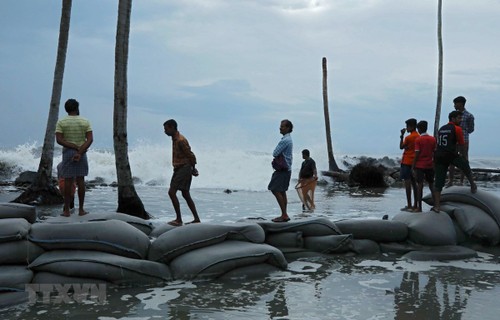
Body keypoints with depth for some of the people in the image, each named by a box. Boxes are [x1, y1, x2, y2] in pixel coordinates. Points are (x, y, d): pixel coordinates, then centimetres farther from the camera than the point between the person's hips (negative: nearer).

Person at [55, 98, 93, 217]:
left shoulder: (61, 122, -2)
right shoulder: (85, 122, -1)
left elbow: (59, 140, -12)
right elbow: (90, 139, -11)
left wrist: (74, 147, -13)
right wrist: (80, 151, -17)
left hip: (67, 152, 0)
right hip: (82, 153, 1)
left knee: (68, 181, 1)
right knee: (80, 180, 5)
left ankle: (66, 210, 3)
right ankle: (81, 209, 7)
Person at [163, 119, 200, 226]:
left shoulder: (180, 140, -18)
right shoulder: (175, 139, 13)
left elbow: (191, 155, -17)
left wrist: (193, 169, -7)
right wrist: (192, 169, 16)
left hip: (184, 168, -10)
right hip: (179, 169, 10)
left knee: (171, 192, -12)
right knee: (185, 194, 12)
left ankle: (179, 219, -8)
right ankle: (196, 219, 17)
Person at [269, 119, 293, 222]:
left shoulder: (285, 140, -17)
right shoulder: (288, 139, 17)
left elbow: (275, 153, -17)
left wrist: (276, 156, 2)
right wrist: (278, 156, 2)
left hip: (282, 169, -10)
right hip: (286, 169, 10)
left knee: (276, 190, -11)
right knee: (282, 191, 12)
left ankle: (284, 215, -12)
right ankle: (284, 215, 15)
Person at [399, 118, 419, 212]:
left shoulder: (408, 137, -15)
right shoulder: (418, 137, 9)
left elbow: (401, 147, -3)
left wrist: (402, 135, -2)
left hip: (407, 162, -8)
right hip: (415, 162, 8)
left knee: (407, 183, -5)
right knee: (414, 183, 11)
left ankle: (409, 206, -6)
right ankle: (415, 205, 13)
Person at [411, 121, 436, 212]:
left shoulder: (418, 140, -8)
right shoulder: (433, 139, 4)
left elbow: (417, 154, -11)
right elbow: (434, 154, 6)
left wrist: (413, 167, -6)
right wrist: (434, 165, 15)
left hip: (420, 166, -4)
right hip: (430, 166, 4)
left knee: (420, 185, -3)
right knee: (431, 185, 13)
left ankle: (419, 207, -4)